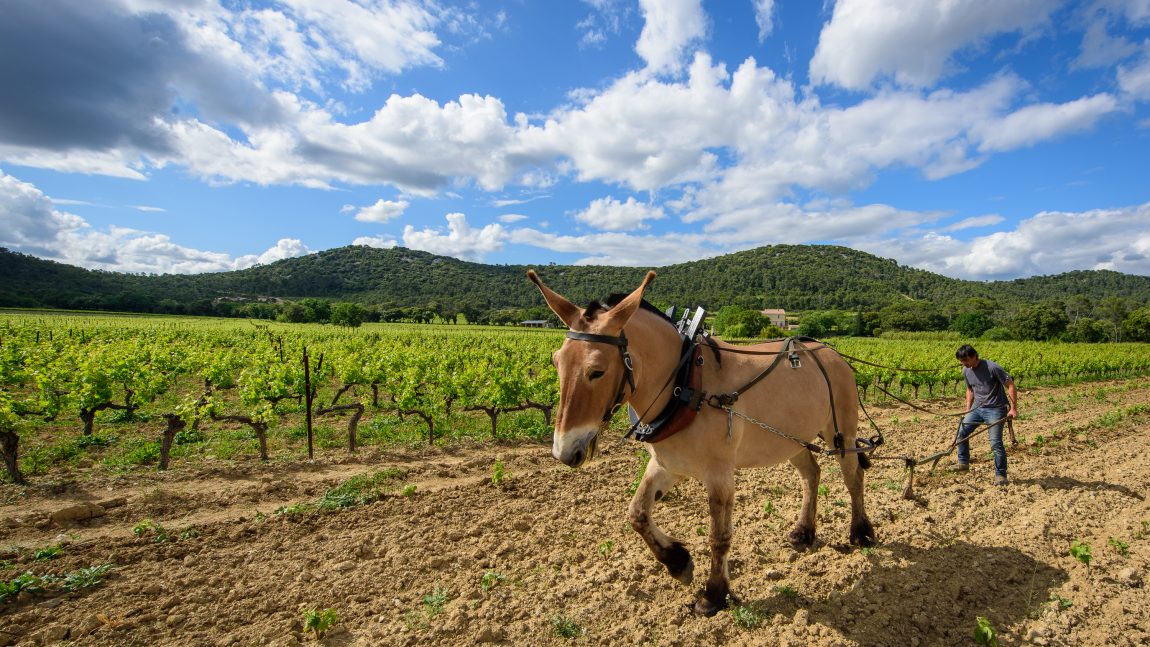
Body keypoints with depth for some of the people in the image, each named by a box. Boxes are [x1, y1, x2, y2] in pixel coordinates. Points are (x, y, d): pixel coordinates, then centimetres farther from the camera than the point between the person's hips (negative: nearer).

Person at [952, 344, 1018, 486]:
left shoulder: (992, 368, -18)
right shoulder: (966, 371, 2)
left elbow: (1011, 386, -13)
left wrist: (1013, 408, -17)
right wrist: (968, 410, 10)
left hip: (996, 409, -6)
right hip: (977, 408, 6)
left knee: (996, 443, -10)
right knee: (961, 432, 2)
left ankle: (1001, 475, 4)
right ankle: (963, 463, 18)